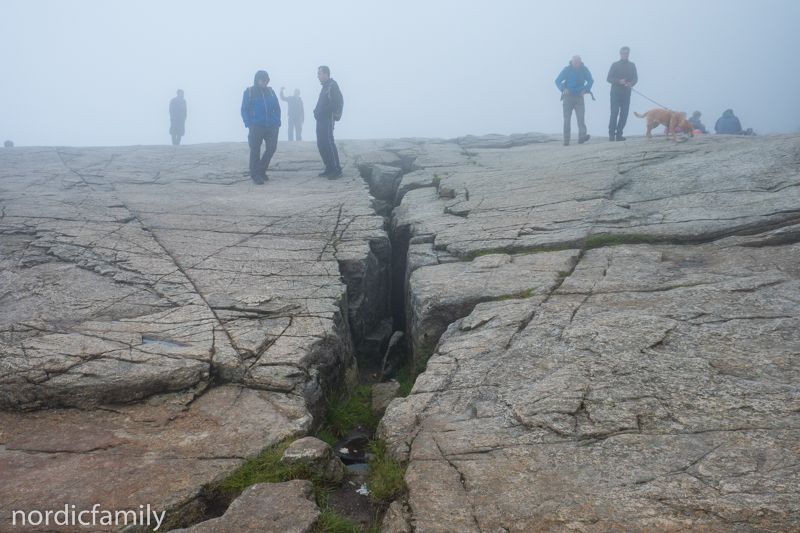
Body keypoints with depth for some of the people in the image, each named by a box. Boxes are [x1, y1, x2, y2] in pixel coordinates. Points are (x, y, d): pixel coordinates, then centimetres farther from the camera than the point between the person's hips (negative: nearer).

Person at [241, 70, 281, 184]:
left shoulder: (270, 91, 13)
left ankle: (262, 171, 21)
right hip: (256, 127, -3)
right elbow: (244, 110, 2)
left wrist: (278, 122, 2)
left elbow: (277, 108, 14)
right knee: (255, 151, -3)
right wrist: (249, 124, -11)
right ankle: (255, 175, 5)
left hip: (272, 127, 4)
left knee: (271, 148, 2)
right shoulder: (249, 92, 4)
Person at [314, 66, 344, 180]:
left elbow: (337, 102, -20)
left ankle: (337, 169, -10)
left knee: (329, 143, -12)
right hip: (321, 119, 10)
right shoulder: (325, 86, 20)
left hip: (328, 119, -10)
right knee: (321, 144, 10)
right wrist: (317, 111, 8)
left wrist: (323, 110, -18)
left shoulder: (332, 85, -9)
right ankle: (329, 168, 16)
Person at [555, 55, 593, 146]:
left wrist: (585, 89, -2)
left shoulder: (584, 69, 3)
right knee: (567, 119, -1)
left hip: (579, 97, 1)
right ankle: (566, 141, 2)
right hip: (568, 97, -1)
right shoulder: (567, 69, -2)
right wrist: (563, 89, -13)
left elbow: (590, 80, 15)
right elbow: (558, 81, 4)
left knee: (580, 117, -14)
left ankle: (582, 137, -24)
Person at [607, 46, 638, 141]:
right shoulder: (615, 65, 4)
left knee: (624, 115, -1)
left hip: (626, 94, 3)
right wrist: (619, 81, -17)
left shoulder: (632, 65, 13)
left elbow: (635, 78, 9)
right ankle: (611, 134, -8)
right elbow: (608, 78, 0)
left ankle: (619, 134, 4)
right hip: (616, 93, -3)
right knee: (614, 114, -10)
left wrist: (631, 83, -13)